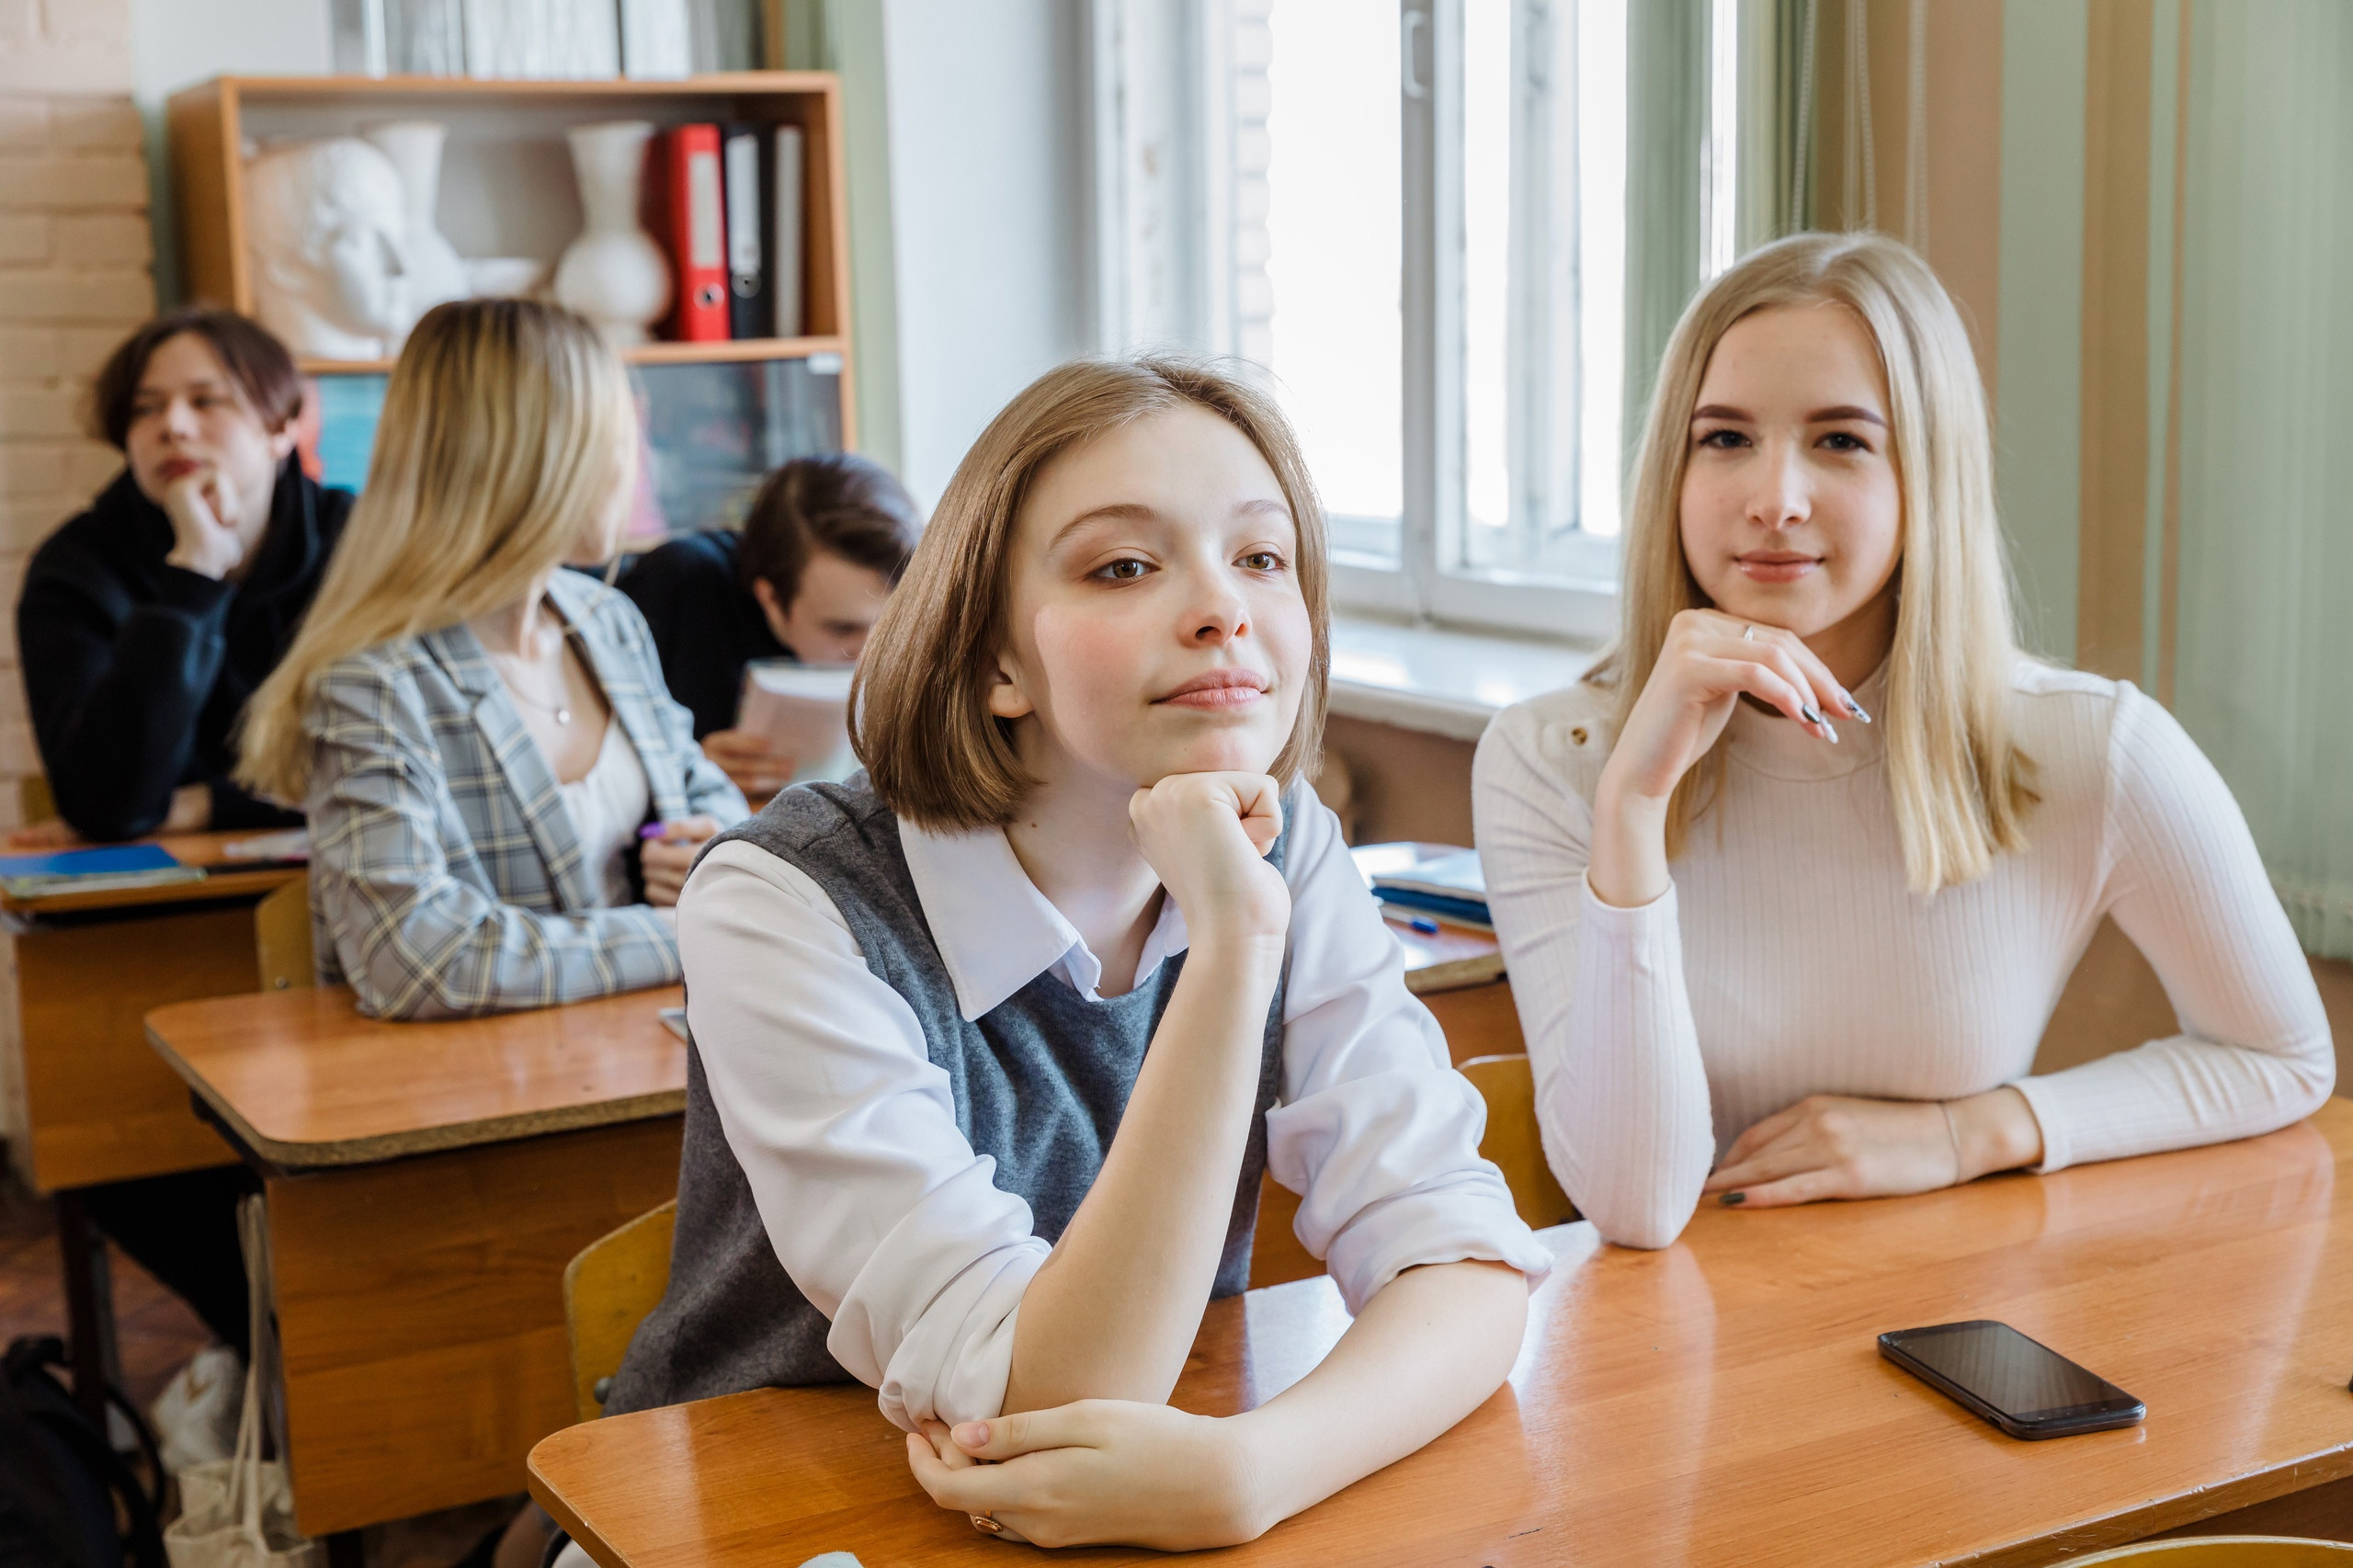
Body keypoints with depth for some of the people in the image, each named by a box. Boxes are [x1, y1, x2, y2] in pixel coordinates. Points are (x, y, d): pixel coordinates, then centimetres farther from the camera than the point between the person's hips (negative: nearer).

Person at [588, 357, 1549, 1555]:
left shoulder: (1286, 853, -4)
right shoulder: (791, 909, -19)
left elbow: (1467, 1257, -11)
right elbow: (1045, 1400, -25)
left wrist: (1251, 1467, -30)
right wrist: (1233, 945, -33)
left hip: (1155, 1522, 4)